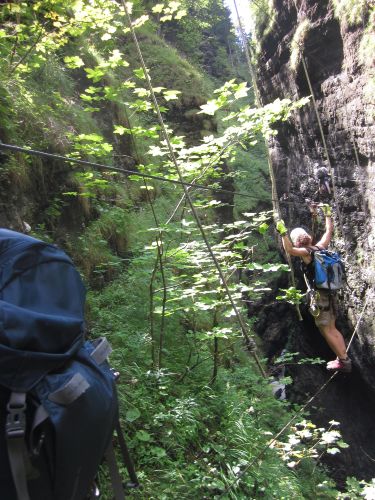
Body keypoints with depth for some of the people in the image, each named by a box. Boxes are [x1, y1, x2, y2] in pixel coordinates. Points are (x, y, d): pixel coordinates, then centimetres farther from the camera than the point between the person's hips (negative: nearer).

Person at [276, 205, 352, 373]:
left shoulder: (306, 252, -13)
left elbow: (289, 250, -33)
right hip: (330, 293, 8)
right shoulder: (320, 247, 6)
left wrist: (283, 233, -34)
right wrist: (328, 213, 31)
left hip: (319, 295, -8)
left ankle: (344, 361, 4)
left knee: (326, 331, 1)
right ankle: (343, 358, 19)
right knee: (332, 328, 16)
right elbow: (329, 230, 21)